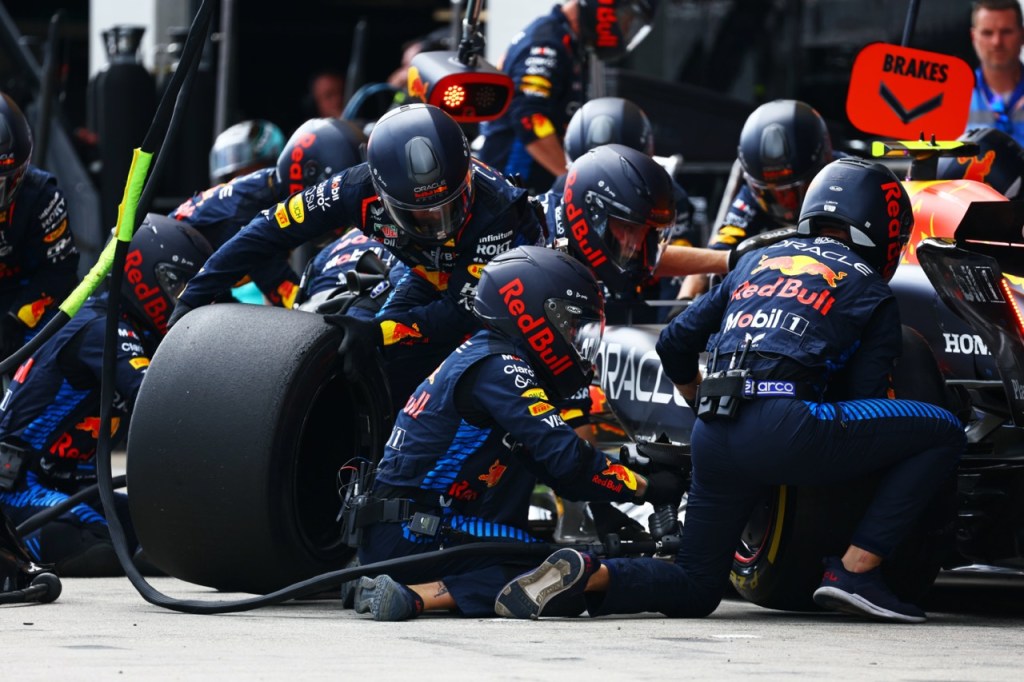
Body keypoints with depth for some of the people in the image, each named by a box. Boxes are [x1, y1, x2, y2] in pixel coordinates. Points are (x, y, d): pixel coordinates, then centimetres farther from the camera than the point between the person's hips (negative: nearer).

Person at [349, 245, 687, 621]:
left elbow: (555, 470, 20)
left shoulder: (485, 357, 18)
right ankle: (417, 595, -22)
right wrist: (646, 487, -10)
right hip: (413, 532, -10)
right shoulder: (499, 367, -12)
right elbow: (565, 459, -19)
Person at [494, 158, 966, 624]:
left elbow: (674, 344, 28)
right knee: (944, 433, 3)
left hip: (713, 440, 6)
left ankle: (586, 574, -7)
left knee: (694, 591, 21)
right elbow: (863, 396, 9)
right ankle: (855, 571, -5)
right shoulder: (871, 292, 13)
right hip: (782, 427, -6)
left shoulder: (757, 262, 28)